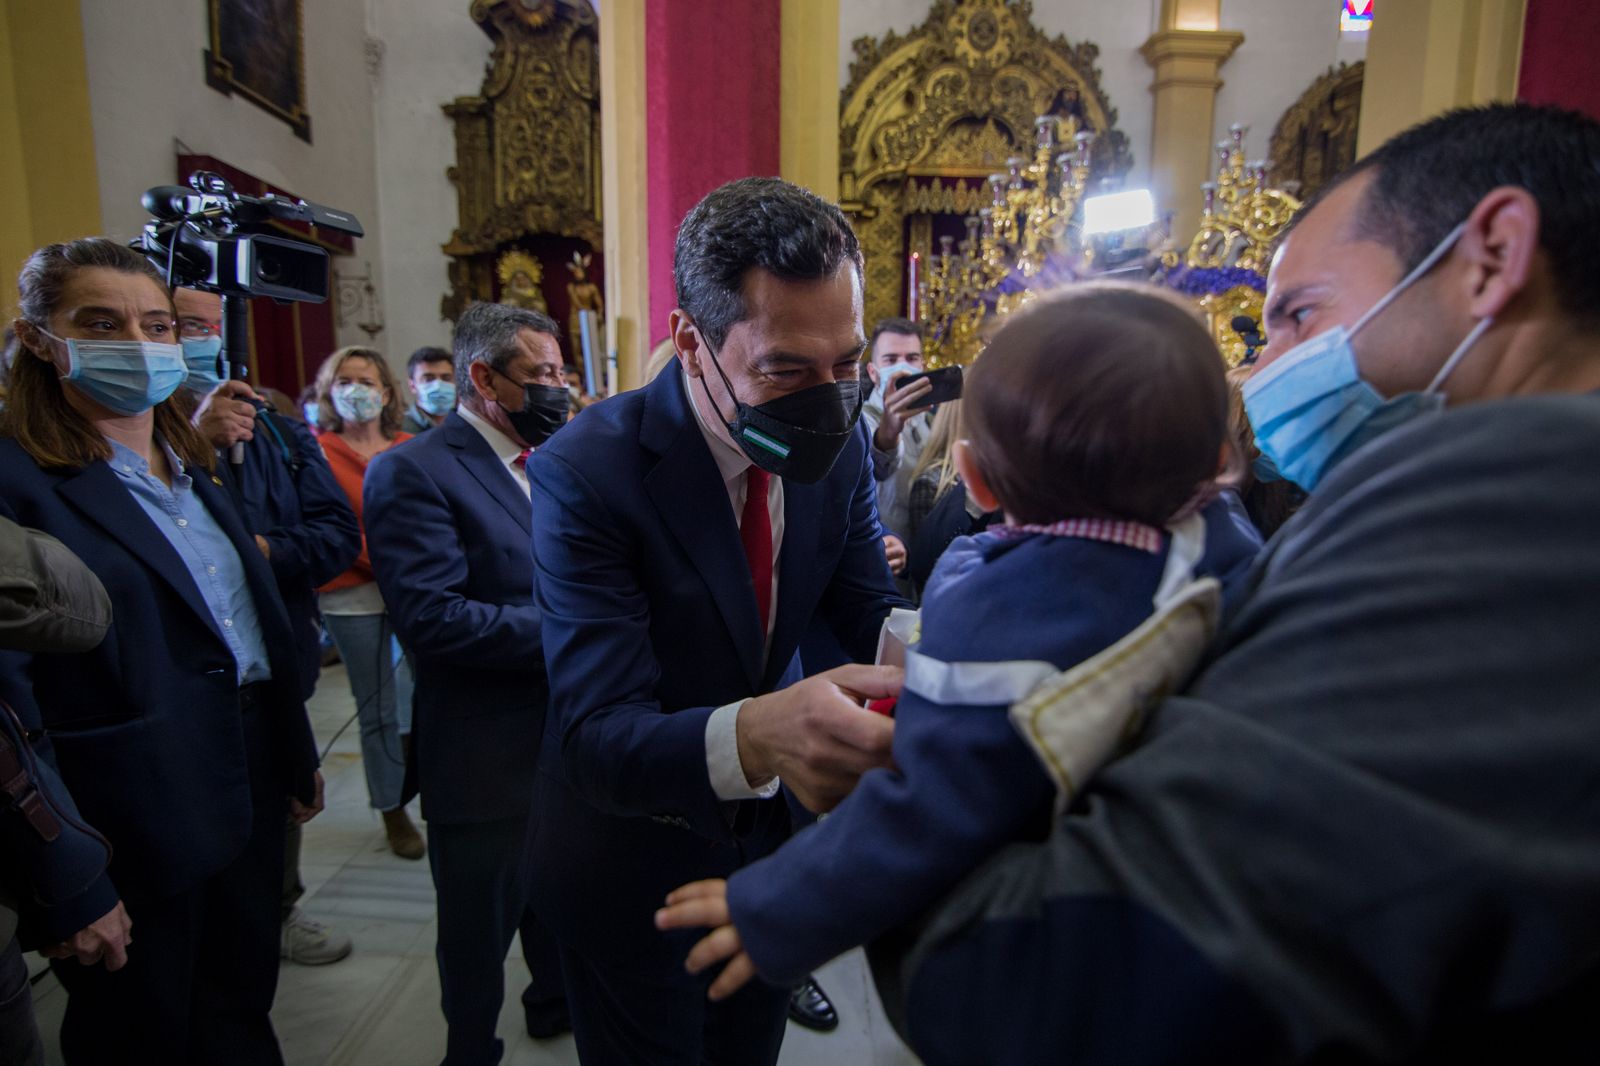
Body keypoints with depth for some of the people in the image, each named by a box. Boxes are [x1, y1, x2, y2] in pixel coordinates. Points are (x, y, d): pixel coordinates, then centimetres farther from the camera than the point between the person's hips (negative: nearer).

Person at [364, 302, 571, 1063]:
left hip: (565, 735, 7)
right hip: (486, 753, -7)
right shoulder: (412, 472, -17)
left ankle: (556, 1000, 52)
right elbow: (432, 618, -26)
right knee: (480, 922, 16)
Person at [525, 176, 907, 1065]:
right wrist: (754, 735, -53)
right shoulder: (586, 470, -28)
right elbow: (598, 736, -32)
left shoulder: (838, 444, -12)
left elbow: (871, 619, -6)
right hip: (631, 852, -4)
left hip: (775, 831, 5)